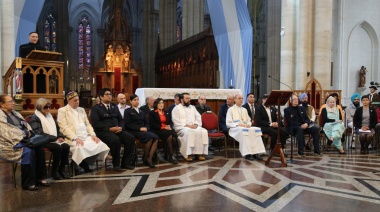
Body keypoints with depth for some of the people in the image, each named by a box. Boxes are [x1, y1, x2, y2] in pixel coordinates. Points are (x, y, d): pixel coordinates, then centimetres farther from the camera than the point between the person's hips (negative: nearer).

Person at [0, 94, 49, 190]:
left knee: (39, 147, -18)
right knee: (28, 151, -32)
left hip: (23, 138, 8)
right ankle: (28, 183, -21)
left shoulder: (15, 113, 18)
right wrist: (24, 134, -16)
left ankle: (40, 178, -11)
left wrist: (29, 133, -4)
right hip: (10, 143, -7)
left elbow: (26, 125, 17)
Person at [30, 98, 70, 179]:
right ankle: (54, 171, -16)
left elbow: (57, 128, 23)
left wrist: (60, 137, 1)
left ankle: (61, 169, -8)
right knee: (58, 147, -31)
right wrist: (55, 138, -19)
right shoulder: (34, 118, -4)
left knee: (66, 146, -21)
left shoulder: (49, 116, 20)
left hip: (54, 140, 7)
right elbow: (39, 133, -16)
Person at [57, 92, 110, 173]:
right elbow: (64, 127, -8)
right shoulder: (62, 111, 3)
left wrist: (93, 135, 0)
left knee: (100, 145, -19)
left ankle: (85, 164, -2)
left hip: (86, 136, 6)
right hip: (72, 138, -6)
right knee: (80, 148, -37)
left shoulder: (81, 109, 23)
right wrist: (75, 138, -21)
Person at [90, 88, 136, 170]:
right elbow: (95, 123, -7)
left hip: (117, 129, 5)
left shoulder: (114, 106, 25)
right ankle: (116, 164, -17)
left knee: (131, 138, -22)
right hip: (104, 131, -5)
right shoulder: (95, 108, 6)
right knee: (115, 140, -35)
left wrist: (120, 127, -4)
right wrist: (109, 129, -18)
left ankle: (126, 163, -12)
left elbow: (121, 120, 20)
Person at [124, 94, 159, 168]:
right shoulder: (128, 111, 7)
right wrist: (140, 128, -16)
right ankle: (145, 158, -14)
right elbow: (128, 124, -6)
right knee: (150, 137, -31)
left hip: (143, 130, 6)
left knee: (156, 138, -25)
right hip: (133, 131, -5)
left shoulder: (141, 111, 25)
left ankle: (149, 158, -27)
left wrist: (145, 128, -4)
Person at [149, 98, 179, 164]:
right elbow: (152, 125, -6)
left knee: (174, 136, -29)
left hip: (166, 129, 5)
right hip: (157, 130, -5)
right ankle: (171, 156, -23)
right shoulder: (152, 113, 6)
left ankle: (167, 154, -20)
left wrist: (168, 126, -4)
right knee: (169, 136, -33)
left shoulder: (164, 112, 25)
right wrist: (163, 127, -15)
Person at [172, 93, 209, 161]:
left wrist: (196, 124, -7)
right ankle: (188, 154, -32)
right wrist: (186, 125, -17)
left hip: (194, 127, 5)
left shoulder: (192, 107, 22)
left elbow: (198, 117, 14)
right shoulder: (176, 108, 5)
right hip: (182, 127, -5)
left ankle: (200, 153, -23)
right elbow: (176, 121, -7)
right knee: (188, 132, -38)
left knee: (203, 131, -25)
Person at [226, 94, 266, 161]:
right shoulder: (231, 109, 5)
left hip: (245, 127, 5)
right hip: (235, 129, -5)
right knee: (243, 131, -40)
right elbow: (228, 123, -4)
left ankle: (255, 152, -32)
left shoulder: (244, 109, 23)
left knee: (257, 130, -26)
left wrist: (248, 124, -4)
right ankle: (247, 154, -39)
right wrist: (238, 124, -19)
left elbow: (249, 120, 21)